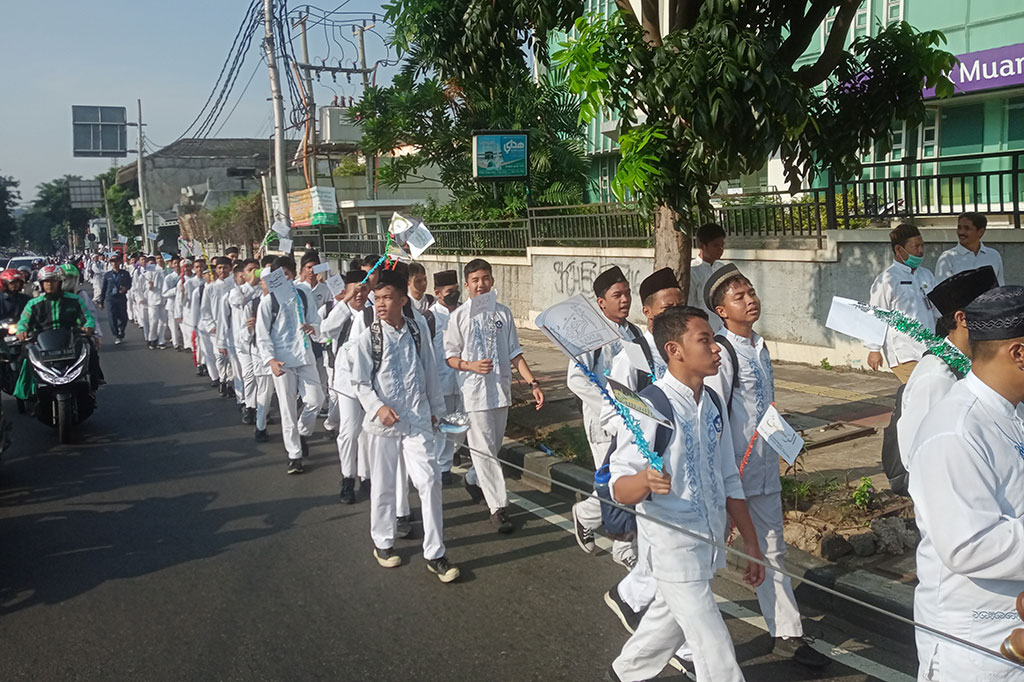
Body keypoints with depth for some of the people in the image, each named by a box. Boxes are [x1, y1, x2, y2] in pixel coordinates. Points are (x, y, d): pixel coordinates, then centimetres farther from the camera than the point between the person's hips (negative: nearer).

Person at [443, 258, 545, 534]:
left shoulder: (503, 313, 6)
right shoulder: (460, 316, -3)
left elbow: (514, 353, 8)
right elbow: (449, 356, 0)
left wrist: (533, 383, -1)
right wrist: (472, 366, -19)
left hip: (501, 389, 4)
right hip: (474, 390, -4)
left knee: (493, 446, 15)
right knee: (484, 448, -5)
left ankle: (473, 479, 42)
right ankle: (497, 507, 0)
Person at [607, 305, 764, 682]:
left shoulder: (712, 402, 5)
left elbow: (728, 481, 13)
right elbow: (620, 488, -22)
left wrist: (751, 543, 14)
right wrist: (646, 481, -44)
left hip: (709, 542, 8)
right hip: (672, 545, -8)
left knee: (671, 617, 25)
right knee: (715, 650, -2)